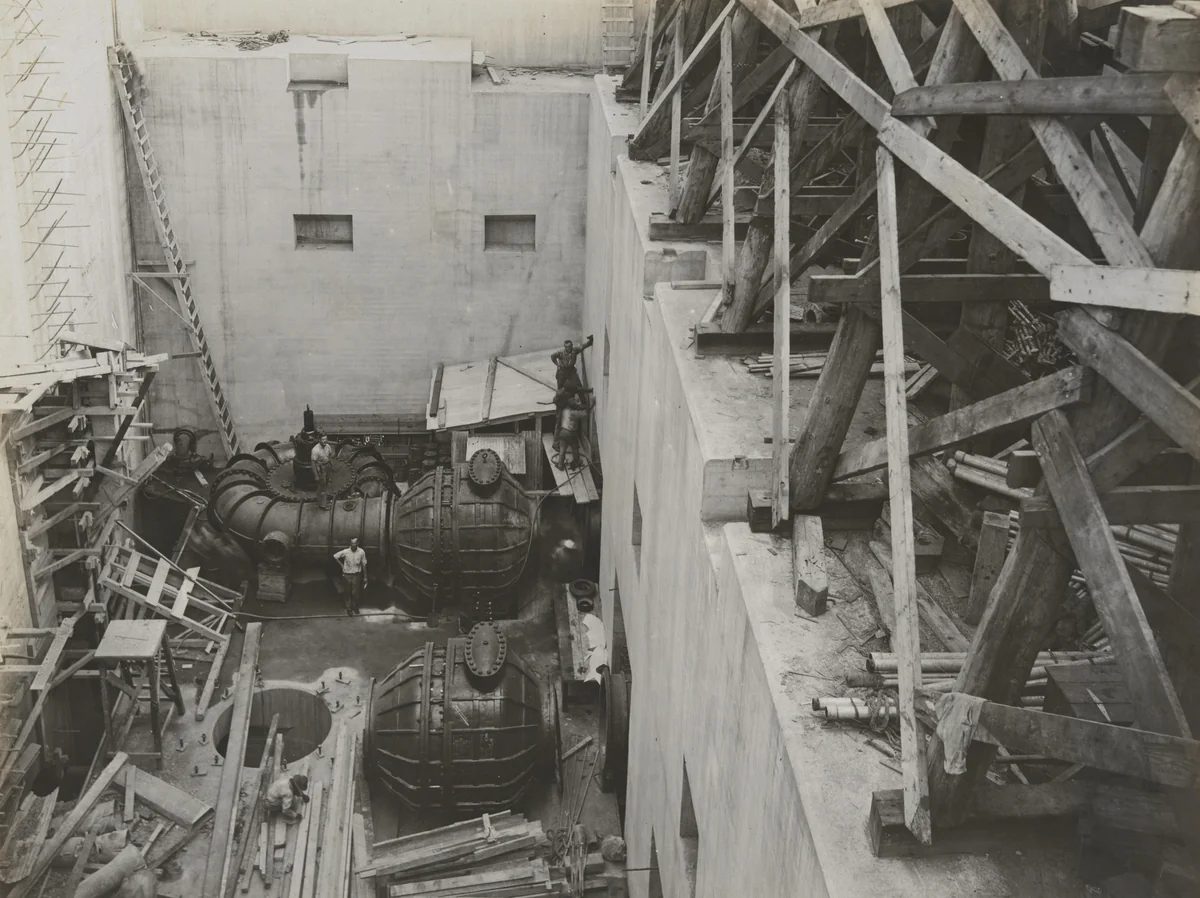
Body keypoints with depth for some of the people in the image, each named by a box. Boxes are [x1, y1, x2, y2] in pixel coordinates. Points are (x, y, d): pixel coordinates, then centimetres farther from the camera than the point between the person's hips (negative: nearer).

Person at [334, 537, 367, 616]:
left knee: (356, 593, 4)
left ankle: (355, 608, 22)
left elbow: (364, 565, 1)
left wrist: (365, 577, 4)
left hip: (356, 575, 0)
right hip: (347, 575, 0)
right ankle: (349, 609, 15)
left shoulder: (361, 552, -7)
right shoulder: (345, 552, -9)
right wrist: (342, 565, 2)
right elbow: (335, 556, 5)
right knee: (348, 593, 5)